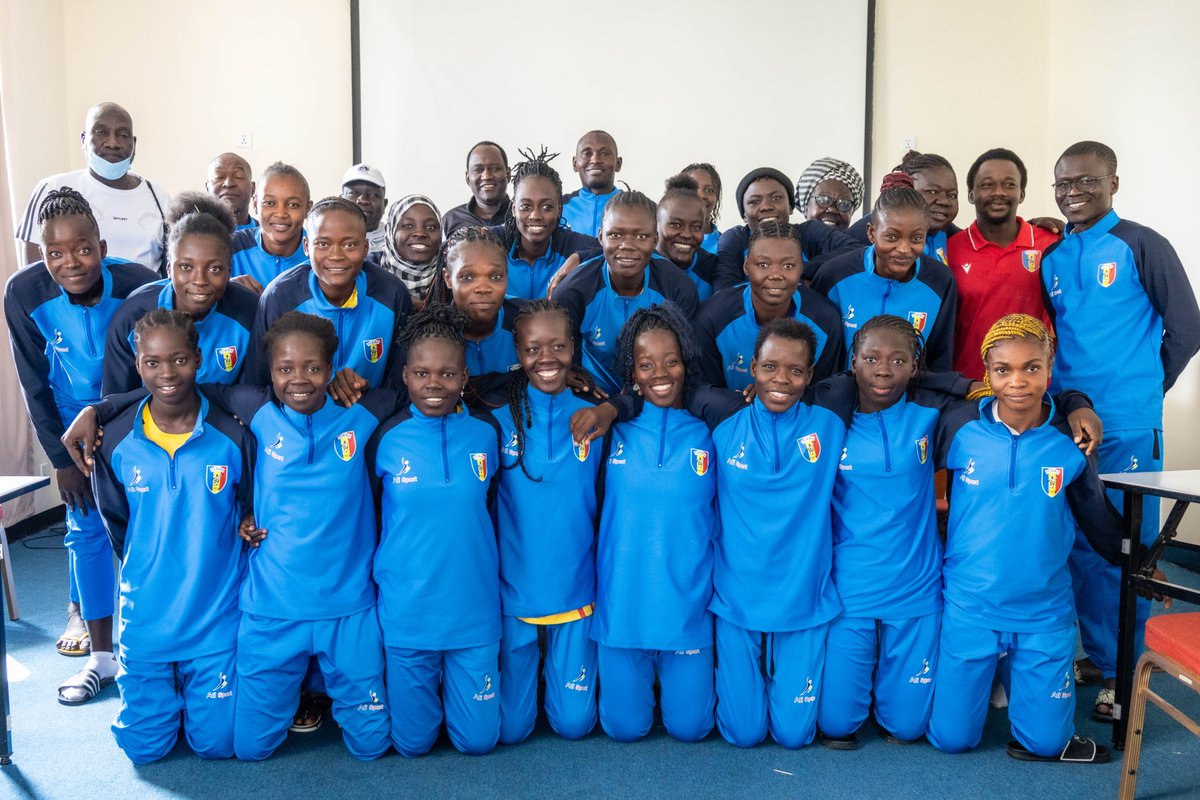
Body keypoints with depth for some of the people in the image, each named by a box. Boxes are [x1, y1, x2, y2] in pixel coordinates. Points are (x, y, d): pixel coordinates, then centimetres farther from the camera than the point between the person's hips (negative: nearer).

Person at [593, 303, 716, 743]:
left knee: (689, 727, 8)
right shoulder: (614, 431, -2)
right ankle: (636, 677, 39)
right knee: (625, 727, 9)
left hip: (687, 605, 0)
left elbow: (723, 519, 3)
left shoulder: (708, 434, -3)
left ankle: (686, 675, 38)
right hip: (621, 604, 0)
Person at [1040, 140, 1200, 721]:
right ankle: (1096, 652, 26)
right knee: (1080, 546, 11)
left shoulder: (1140, 246, -4)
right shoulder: (1051, 258, 10)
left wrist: (1142, 387, 1)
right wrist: (1067, 394, 8)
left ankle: (1121, 670, 15)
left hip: (1128, 427, -5)